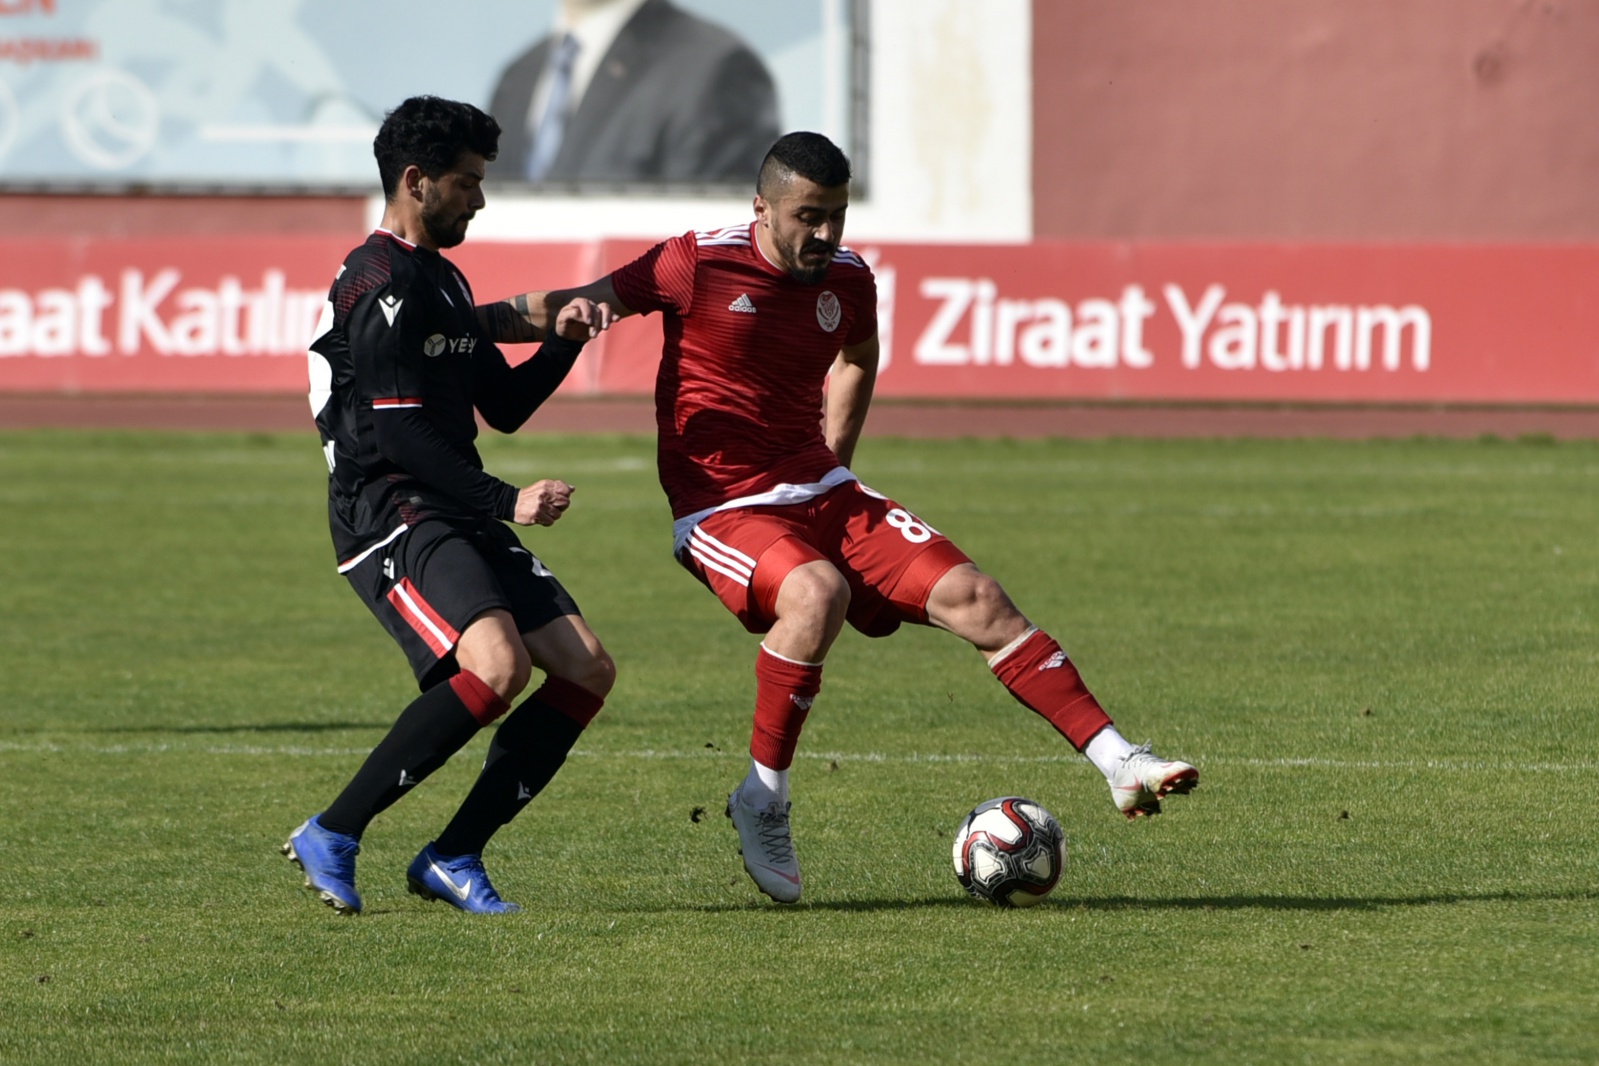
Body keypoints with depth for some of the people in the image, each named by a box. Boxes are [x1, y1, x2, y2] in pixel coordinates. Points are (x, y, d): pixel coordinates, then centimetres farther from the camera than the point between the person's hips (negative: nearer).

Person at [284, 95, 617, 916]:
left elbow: (503, 407, 25)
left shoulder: (442, 281, 21)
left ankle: (453, 856, 2)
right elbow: (397, 433, -19)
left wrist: (561, 342, 9)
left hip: (457, 521, 10)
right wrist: (504, 502, -21)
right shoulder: (381, 285, -12)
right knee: (500, 663, -29)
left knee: (587, 671, 0)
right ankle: (331, 837, -18)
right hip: (391, 518, -10)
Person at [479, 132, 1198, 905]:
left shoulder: (848, 280, 5)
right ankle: (763, 804, -20)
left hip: (822, 494, 6)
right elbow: (580, 305, -3)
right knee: (817, 591, -36)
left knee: (973, 597, -9)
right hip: (722, 513, -6)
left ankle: (1118, 763, -6)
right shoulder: (698, 265, -11)